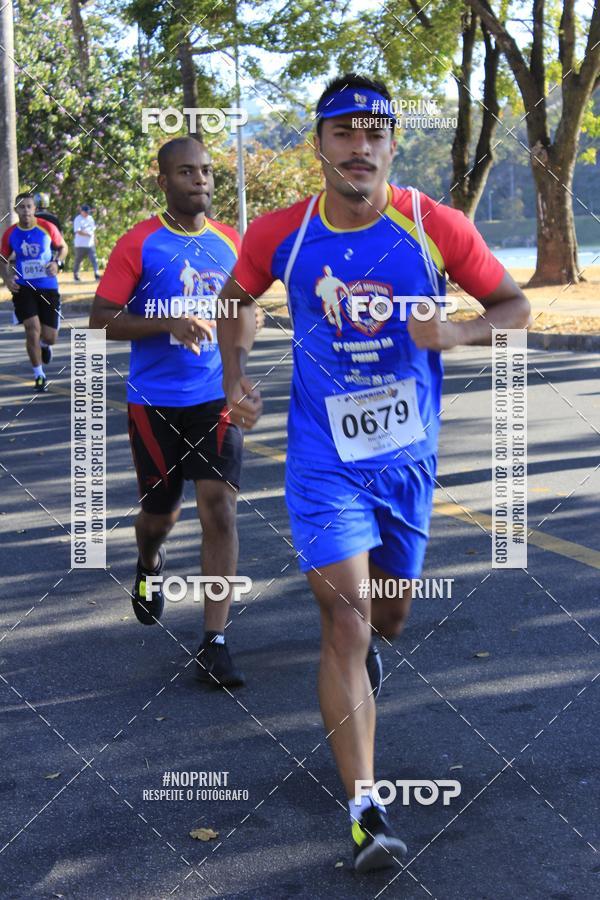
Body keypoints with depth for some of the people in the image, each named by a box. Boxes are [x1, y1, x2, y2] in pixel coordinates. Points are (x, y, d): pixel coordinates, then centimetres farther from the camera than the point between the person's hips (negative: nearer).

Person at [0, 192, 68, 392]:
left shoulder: (47, 228, -7)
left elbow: (63, 247, 7)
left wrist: (56, 262, -13)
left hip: (48, 287, 0)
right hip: (24, 287, 0)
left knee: (49, 337, 1)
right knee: (32, 328, -15)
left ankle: (44, 344, 43)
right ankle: (39, 375, 2)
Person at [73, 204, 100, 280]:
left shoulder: (90, 218, 12)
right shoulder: (77, 219, -9)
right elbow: (78, 231, -20)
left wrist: (94, 239, 18)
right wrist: (88, 234, -30)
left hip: (90, 244, 5)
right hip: (80, 244, -5)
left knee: (94, 259, -8)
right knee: (78, 260, 7)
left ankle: (96, 274, -14)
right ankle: (75, 274, 23)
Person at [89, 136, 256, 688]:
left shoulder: (230, 242, 6)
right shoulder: (140, 244, -7)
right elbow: (101, 320, -10)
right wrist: (170, 325, -23)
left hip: (215, 399, 2)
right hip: (155, 402, -2)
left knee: (220, 509, -10)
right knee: (161, 513, 10)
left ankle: (215, 644, -5)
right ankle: (149, 566, 49)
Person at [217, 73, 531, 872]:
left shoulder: (437, 228, -11)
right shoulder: (279, 234, -8)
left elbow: (515, 307, -3)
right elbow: (237, 300, 12)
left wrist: (458, 332, -23)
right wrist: (236, 378, -2)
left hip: (408, 457, 2)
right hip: (324, 459, -2)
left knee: (388, 615, 19)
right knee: (345, 626, -12)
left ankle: (367, 648, 59)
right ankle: (366, 812, -6)